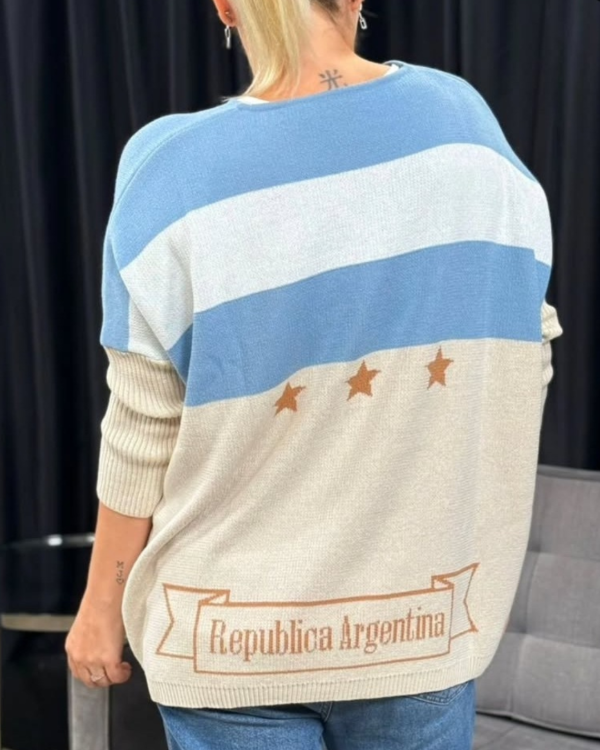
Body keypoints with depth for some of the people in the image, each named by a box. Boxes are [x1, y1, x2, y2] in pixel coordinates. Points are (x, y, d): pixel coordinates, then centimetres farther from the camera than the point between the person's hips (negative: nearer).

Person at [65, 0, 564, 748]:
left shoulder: (177, 171, -15)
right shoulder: (460, 121, -8)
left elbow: (144, 435, -10)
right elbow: (521, 360, 1)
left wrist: (102, 602, 5)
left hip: (236, 633, -1)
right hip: (422, 616, 2)